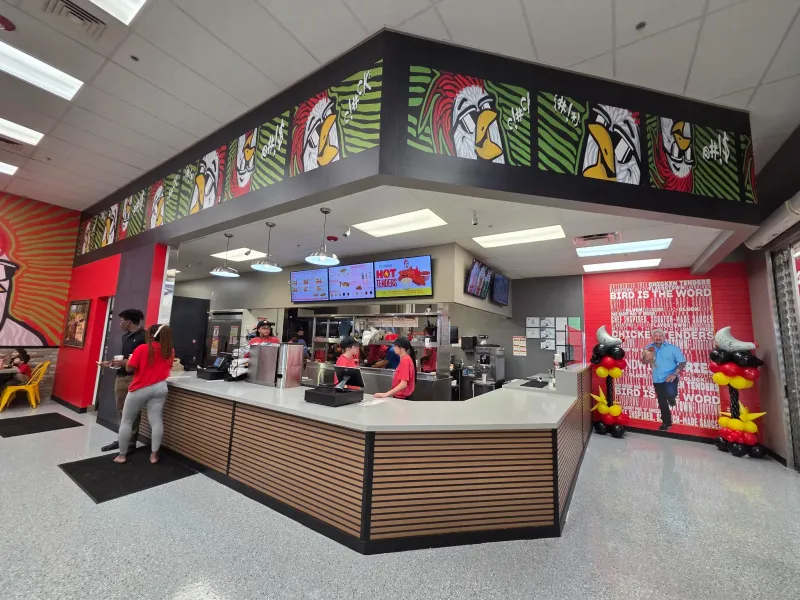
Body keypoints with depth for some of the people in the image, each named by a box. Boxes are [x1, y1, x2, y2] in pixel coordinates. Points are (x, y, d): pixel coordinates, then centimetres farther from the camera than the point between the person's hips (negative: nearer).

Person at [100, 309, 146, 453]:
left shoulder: (144, 336, -14)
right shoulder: (125, 336, 14)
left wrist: (125, 363, -21)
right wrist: (111, 362, 11)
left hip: (134, 379, -9)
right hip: (121, 377, 9)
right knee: (121, 411, 16)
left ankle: (131, 443, 10)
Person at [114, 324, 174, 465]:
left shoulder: (142, 348, -11)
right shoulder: (170, 351, 3)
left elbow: (129, 368, -6)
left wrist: (128, 359, 12)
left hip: (140, 389, -3)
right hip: (160, 388, 4)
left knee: (126, 421, 13)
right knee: (156, 421, 4)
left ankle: (122, 455, 20)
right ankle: (154, 455, 9)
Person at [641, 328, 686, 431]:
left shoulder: (672, 348, -6)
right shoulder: (649, 348, 2)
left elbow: (682, 362, -8)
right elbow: (644, 361, 0)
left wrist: (674, 373, -20)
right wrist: (647, 357, -23)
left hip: (670, 377, -3)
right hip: (657, 380, 3)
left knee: (670, 393, -31)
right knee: (662, 403, 11)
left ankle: (671, 398, 9)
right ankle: (666, 423, 31)